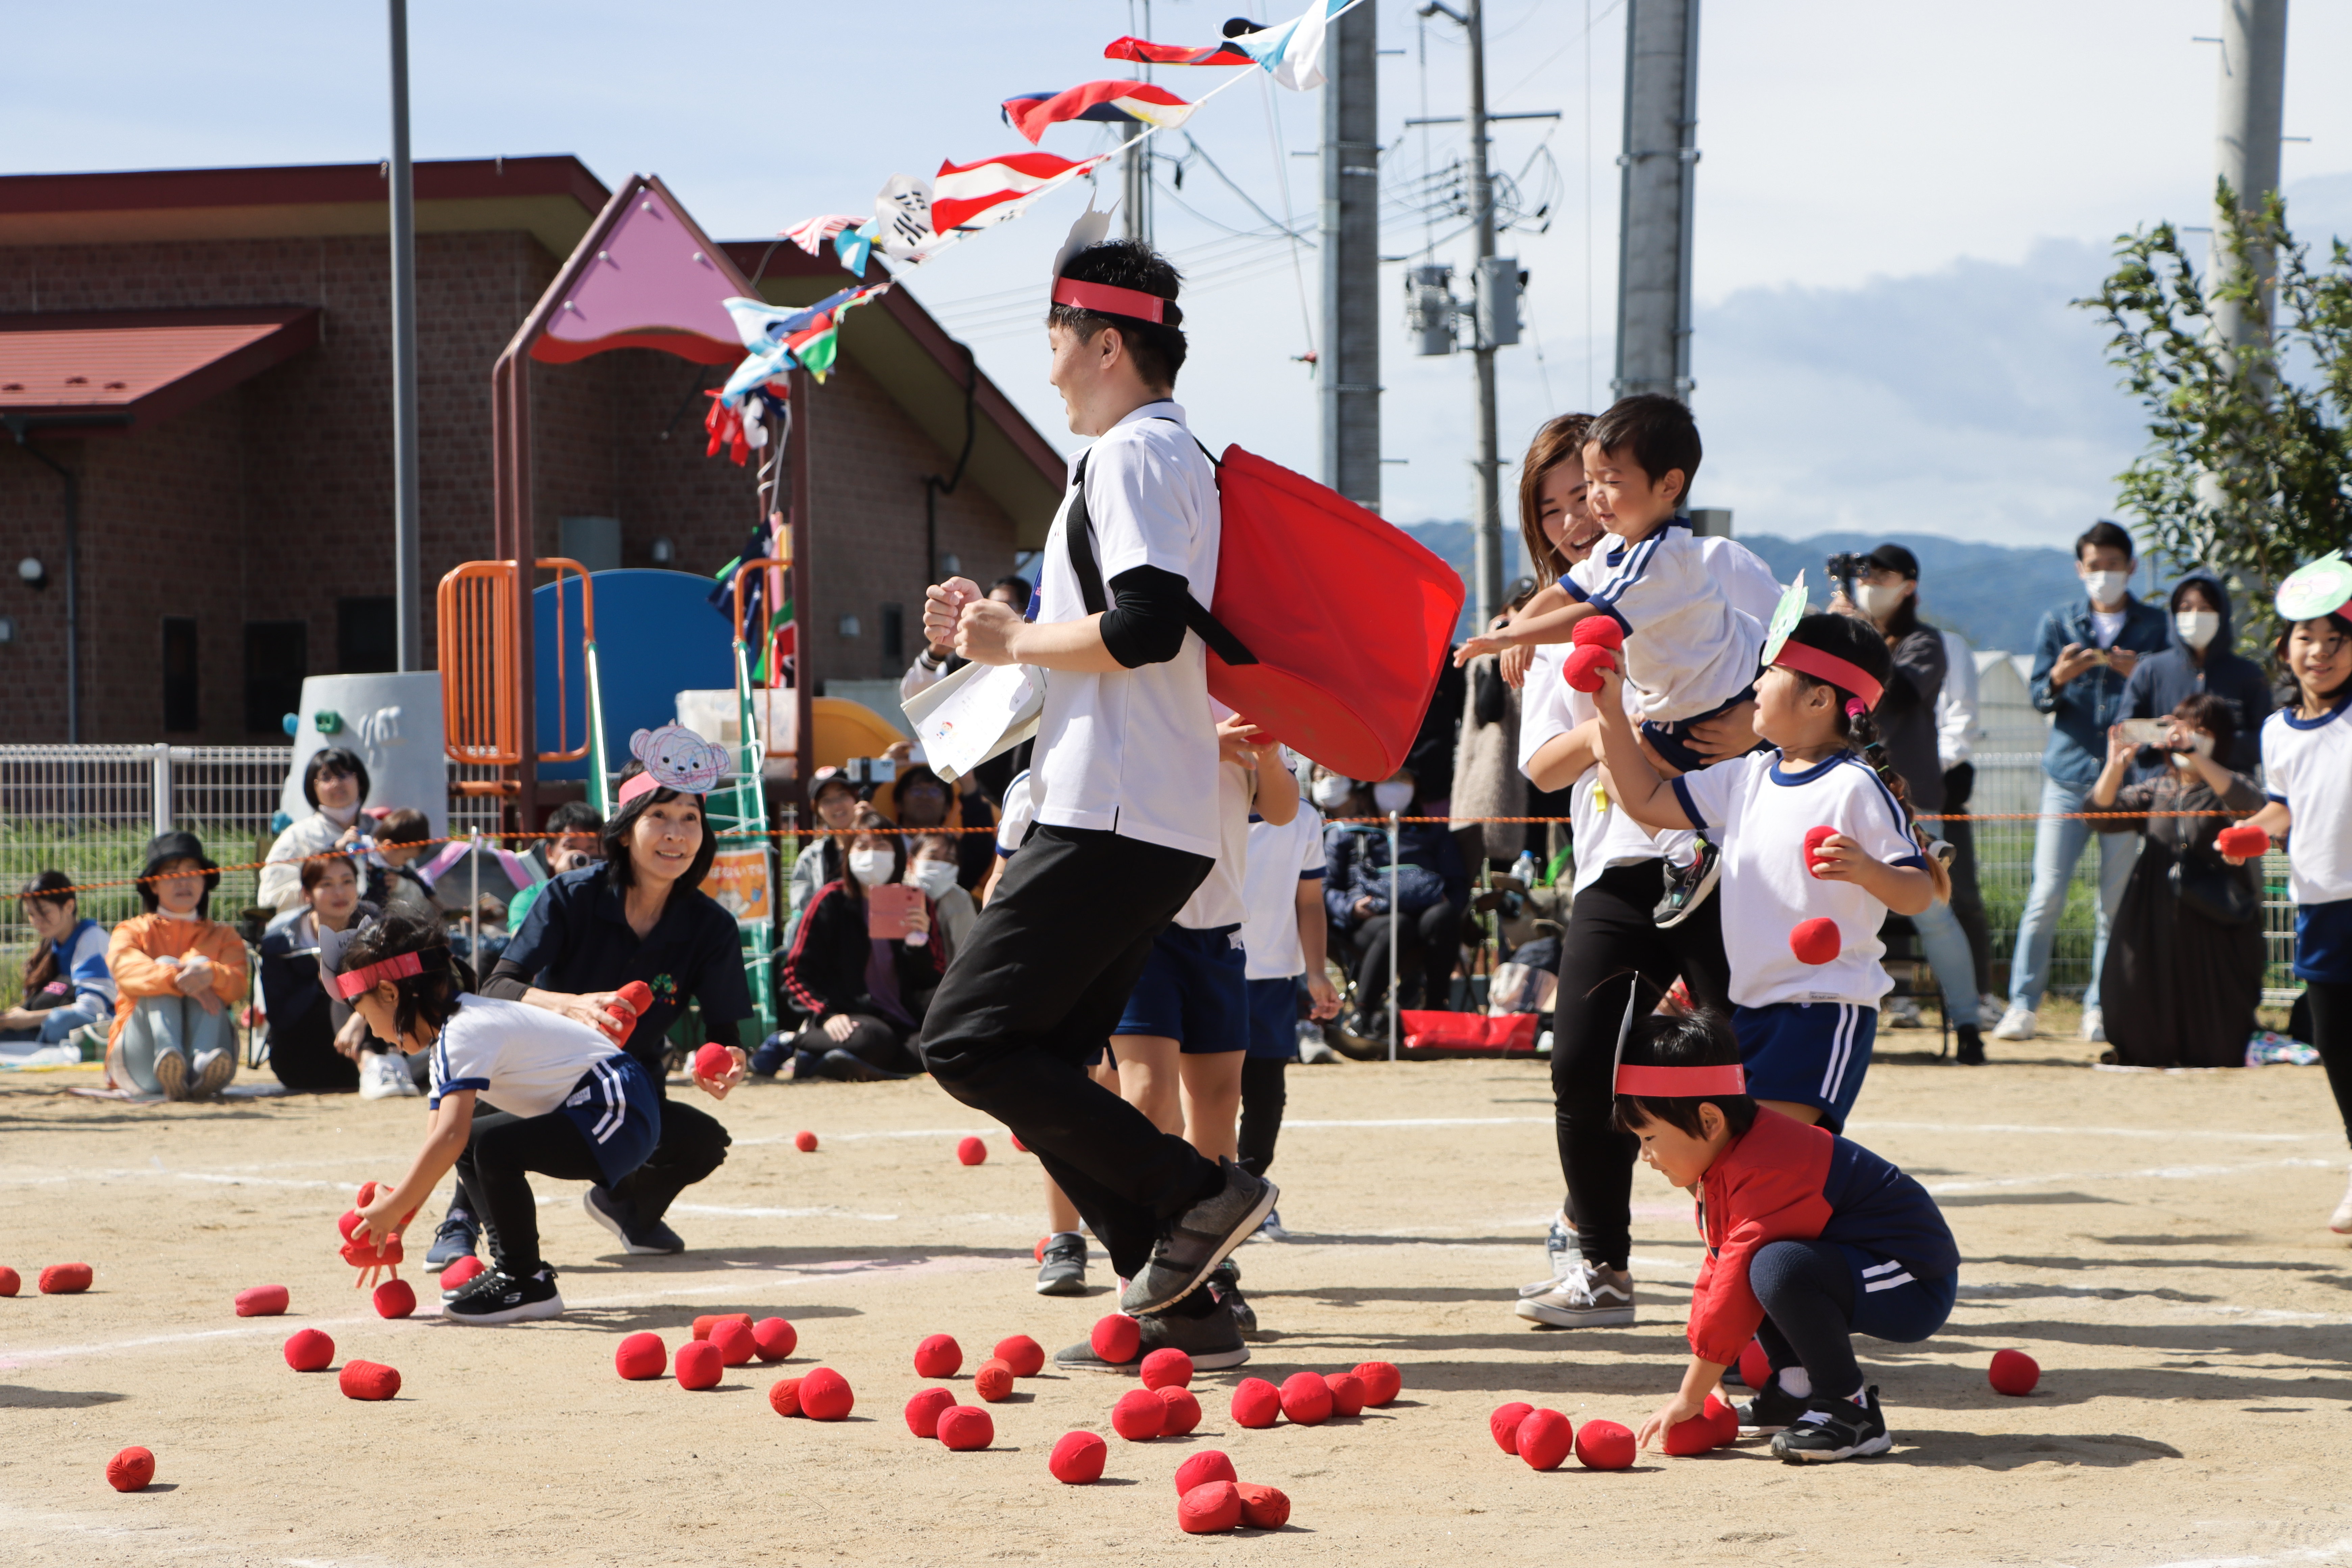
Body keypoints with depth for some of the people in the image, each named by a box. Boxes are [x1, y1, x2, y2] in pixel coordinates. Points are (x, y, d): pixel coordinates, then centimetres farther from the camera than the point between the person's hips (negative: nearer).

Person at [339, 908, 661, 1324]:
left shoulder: (464, 1034, -18)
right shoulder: (451, 1032, 13)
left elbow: (450, 1139, -29)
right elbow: (440, 1140, 16)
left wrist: (392, 1210, -20)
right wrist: (391, 1225, 11)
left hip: (622, 1116, -11)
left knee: (493, 1145, -28)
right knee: (473, 1139, 17)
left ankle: (528, 1286, -12)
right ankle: (511, 1268, 17)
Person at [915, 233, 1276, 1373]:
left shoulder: (1133, 454, -9)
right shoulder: (1174, 456, 24)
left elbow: (1145, 627, -23)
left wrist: (1016, 642, -9)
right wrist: (1001, 631, 18)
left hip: (1114, 821, -11)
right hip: (1162, 822, 11)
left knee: (968, 1039, -12)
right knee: (1046, 1062, 10)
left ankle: (1196, 1195, -12)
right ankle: (1174, 1297, 6)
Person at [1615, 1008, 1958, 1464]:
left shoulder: (1768, 1173, -25)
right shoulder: (1724, 1163, 8)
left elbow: (1735, 1290, -24)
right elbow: (1719, 1270, 17)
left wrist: (1690, 1398, -18)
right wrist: (1706, 1380, 11)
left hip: (1916, 1287, -11)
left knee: (1776, 1269, -33)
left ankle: (1851, 1410, -19)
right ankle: (1797, 1388, 9)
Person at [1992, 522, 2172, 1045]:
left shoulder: (2154, 625, 10)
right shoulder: (2059, 623, 13)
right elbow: (2039, 695, 6)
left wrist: (2138, 674, -14)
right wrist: (2060, 678, -17)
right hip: (2069, 775, 0)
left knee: (2117, 900, -1)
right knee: (2046, 894, -6)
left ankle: (2100, 1008, 7)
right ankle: (2023, 1005, -2)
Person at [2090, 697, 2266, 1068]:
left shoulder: (2228, 787, 2)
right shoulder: (2156, 789, 14)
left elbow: (2249, 803, -23)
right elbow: (2103, 807, 2)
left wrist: (2195, 756, -32)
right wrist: (2116, 766, -18)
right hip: (2155, 923, 4)